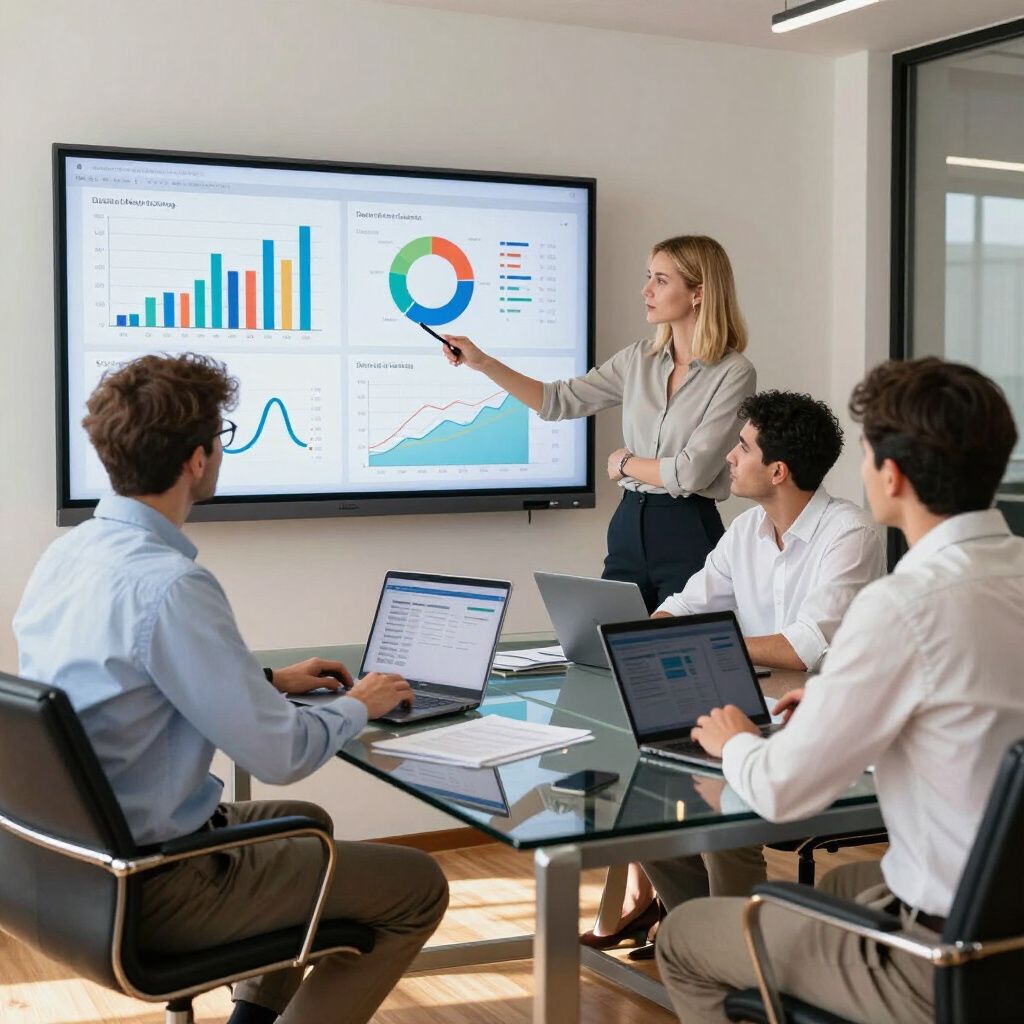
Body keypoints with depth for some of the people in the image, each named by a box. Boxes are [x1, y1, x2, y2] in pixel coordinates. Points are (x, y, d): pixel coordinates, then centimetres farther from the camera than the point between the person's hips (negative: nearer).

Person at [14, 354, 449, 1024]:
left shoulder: (68, 552, 1)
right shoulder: (170, 585, -28)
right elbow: (279, 756, -22)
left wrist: (272, 680, 19)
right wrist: (359, 705, -2)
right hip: (151, 890, -9)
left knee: (306, 821, 31)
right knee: (418, 887, 2)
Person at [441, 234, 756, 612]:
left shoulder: (734, 372, -10)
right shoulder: (639, 359, 8)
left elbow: (692, 472, -16)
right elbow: (561, 400, 9)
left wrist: (626, 463, -1)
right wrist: (484, 363, 1)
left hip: (688, 537, -5)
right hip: (629, 527, 5)